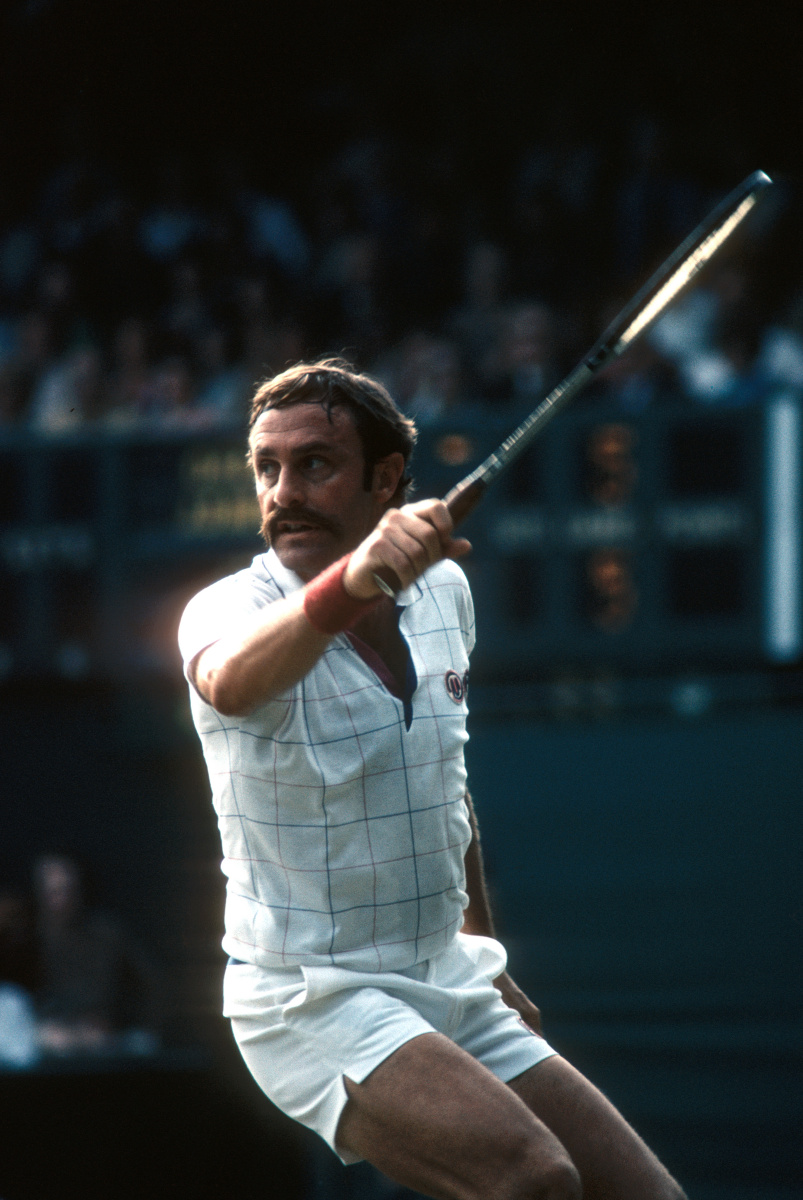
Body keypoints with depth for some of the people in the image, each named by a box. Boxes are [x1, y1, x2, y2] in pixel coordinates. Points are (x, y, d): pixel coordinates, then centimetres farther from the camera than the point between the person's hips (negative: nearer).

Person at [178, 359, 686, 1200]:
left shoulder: (443, 591, 6)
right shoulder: (230, 607, -14)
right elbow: (231, 681, -41)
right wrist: (349, 581, -60)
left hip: (454, 987, 7)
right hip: (314, 1001, -7)